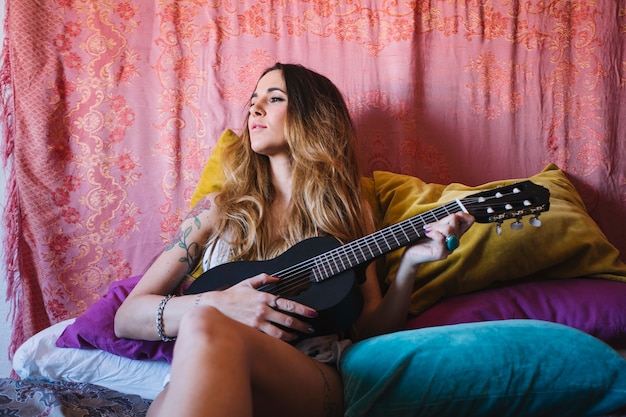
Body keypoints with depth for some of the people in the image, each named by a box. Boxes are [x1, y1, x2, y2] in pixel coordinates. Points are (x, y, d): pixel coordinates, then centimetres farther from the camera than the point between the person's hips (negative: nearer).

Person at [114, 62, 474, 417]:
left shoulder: (350, 211, 18)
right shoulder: (220, 210, 17)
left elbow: (368, 331, 12)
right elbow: (127, 317, 11)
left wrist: (409, 266, -5)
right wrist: (213, 304, -9)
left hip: (315, 378, 0)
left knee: (206, 331, -35)